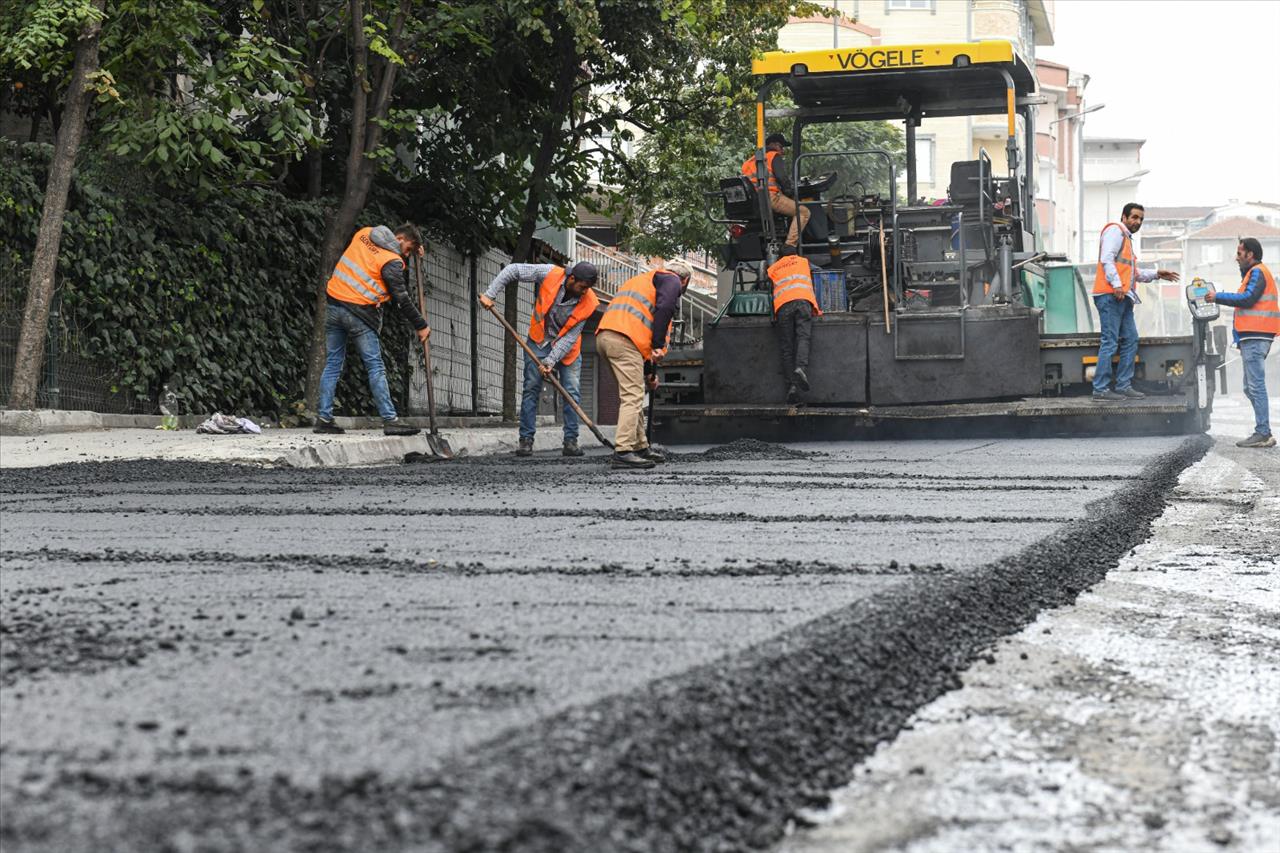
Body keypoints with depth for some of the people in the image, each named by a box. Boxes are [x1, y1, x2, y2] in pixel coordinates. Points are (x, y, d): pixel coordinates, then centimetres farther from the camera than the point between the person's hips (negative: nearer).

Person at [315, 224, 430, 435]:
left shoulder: (363, 234, 9)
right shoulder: (392, 261, -11)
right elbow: (401, 299, -10)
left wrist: (414, 250, 23)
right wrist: (421, 326, 1)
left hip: (334, 304, 7)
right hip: (359, 313, -7)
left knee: (332, 364, 11)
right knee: (376, 368, -3)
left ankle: (323, 418, 9)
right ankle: (390, 420, -5)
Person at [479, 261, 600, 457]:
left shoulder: (588, 302, -22)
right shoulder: (550, 274, -24)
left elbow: (570, 337, -20)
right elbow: (512, 270, -16)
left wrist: (551, 361, -27)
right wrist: (489, 294, -21)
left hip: (567, 346, 1)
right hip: (539, 341, -1)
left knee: (572, 393, -6)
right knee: (531, 389, -4)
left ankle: (571, 441, -2)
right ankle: (526, 440, -2)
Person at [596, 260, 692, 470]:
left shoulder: (641, 280, 36)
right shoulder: (672, 281, 9)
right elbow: (664, 308, -13)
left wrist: (649, 372, 36)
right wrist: (658, 346, -12)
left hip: (604, 336, 9)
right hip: (623, 340, -9)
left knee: (633, 395, 18)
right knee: (632, 396, -10)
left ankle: (641, 447, 25)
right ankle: (622, 452, -17)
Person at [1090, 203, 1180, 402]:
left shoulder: (1127, 238, 28)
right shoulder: (1115, 231, -2)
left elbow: (1134, 274, 33)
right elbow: (1107, 259, -16)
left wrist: (1156, 274, 26)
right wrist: (1116, 285, -24)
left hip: (1123, 298, 10)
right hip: (1110, 296, -10)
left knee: (1130, 340, 9)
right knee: (1110, 342, -12)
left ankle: (1123, 386, 13)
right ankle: (1100, 390, -12)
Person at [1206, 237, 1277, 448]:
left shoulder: (1257, 272, -8)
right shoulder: (1255, 273, 25)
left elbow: (1248, 299, -19)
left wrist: (1218, 297, -12)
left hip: (1255, 337, -11)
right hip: (1254, 337, 11)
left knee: (1255, 385, -12)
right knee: (1251, 387, 12)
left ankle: (1263, 434, -13)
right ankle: (1263, 432, 12)